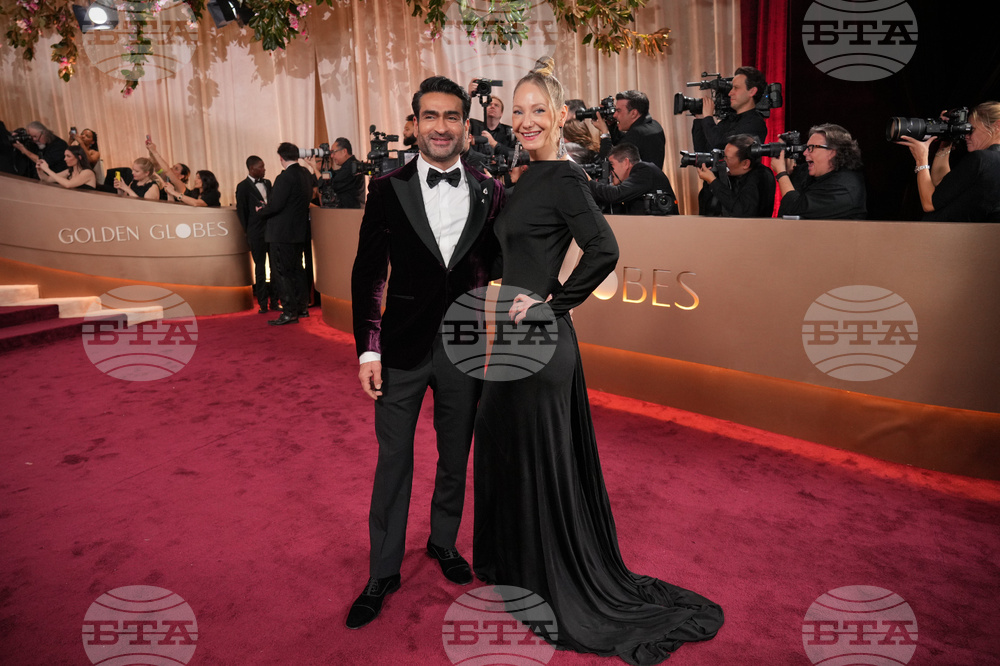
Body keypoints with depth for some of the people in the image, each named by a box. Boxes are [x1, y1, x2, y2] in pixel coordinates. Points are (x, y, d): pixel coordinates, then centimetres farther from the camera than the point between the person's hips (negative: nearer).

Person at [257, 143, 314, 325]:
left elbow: (275, 205, -22)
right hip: (300, 230, 9)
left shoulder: (285, 177, -19)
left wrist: (261, 212, -1)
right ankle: (301, 307, 25)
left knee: (283, 272, -2)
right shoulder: (306, 174, 6)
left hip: (282, 233, -9)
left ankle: (290, 313, 1)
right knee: (297, 269, 17)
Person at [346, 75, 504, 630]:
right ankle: (383, 572, 26)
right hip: (403, 347, -1)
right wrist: (368, 349, -7)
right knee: (393, 460, 9)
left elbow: (497, 266, 6)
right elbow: (368, 273, -2)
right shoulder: (388, 189, -3)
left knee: (455, 456, 17)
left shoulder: (490, 193, 1)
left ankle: (444, 542, 41)